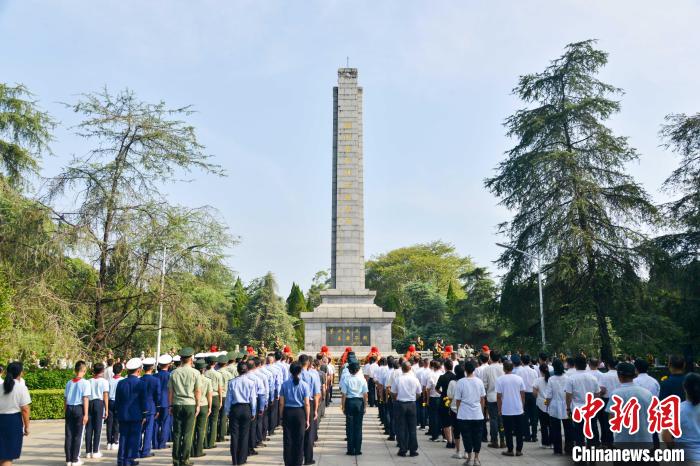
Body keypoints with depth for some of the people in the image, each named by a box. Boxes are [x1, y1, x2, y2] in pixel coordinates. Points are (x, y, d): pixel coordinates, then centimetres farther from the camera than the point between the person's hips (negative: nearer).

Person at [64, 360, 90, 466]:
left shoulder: (69, 383, 7)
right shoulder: (85, 382, -8)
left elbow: (66, 399, 10)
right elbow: (85, 399, -11)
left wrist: (66, 412, 19)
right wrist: (86, 414, -9)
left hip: (69, 409, 5)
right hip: (79, 409, -5)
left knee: (69, 435, 8)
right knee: (78, 435, 3)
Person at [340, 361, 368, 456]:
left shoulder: (346, 380, -7)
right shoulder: (362, 379, -2)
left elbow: (344, 394, -6)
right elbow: (365, 394, -1)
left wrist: (343, 406, 1)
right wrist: (365, 406, 7)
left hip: (349, 402, -1)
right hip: (360, 402, 1)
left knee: (350, 426, 6)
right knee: (358, 426, 7)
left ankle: (351, 450, 8)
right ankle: (358, 449, 9)